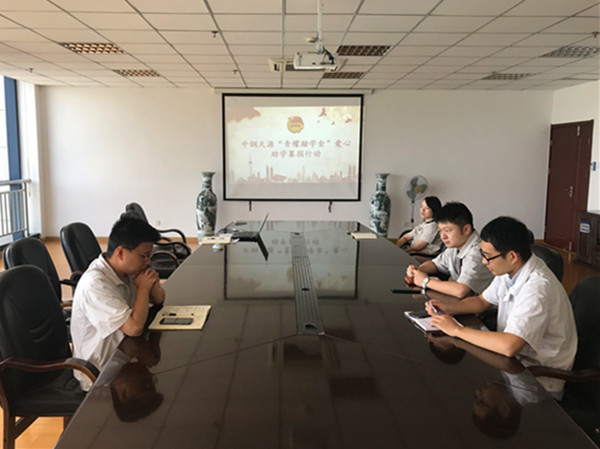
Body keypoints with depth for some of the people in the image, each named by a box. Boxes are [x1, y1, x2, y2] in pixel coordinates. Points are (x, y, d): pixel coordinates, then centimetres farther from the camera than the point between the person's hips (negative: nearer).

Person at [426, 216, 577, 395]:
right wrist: (449, 308, -6)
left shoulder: (537, 288, -31)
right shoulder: (510, 270, -4)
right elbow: (482, 301, 13)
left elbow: (509, 346, -40)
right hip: (517, 357, 8)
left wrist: (457, 330, -30)